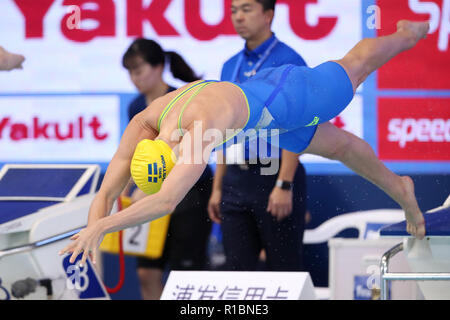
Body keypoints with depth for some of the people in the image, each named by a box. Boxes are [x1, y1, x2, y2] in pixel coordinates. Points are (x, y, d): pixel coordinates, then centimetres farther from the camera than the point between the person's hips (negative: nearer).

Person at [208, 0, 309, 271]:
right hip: (236, 181, 7)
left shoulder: (288, 62, -8)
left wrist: (284, 185, -21)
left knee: (284, 269, -1)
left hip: (273, 176, -7)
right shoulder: (230, 67, 14)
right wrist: (218, 188, 14)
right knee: (238, 269, 7)